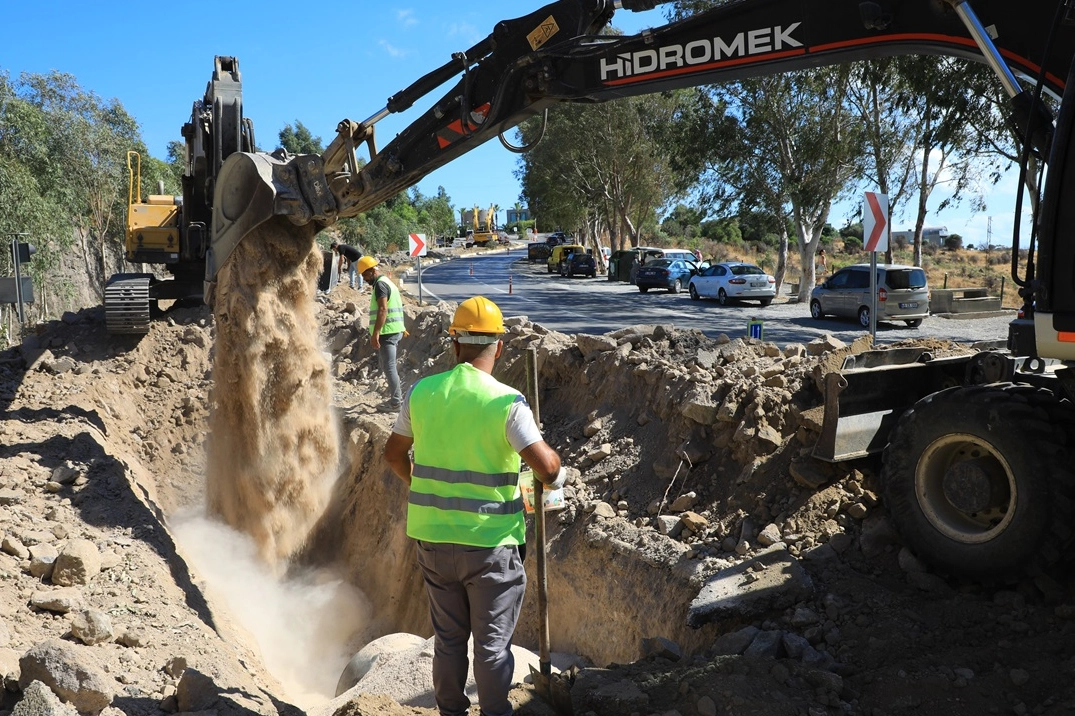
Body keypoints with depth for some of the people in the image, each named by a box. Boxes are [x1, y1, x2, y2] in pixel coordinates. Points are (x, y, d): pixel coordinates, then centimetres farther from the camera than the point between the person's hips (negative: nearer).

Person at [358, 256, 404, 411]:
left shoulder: (380, 284, -11)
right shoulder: (387, 282, 20)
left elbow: (383, 309, -22)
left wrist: (375, 333, -27)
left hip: (387, 332, -10)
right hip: (394, 330, 10)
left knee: (389, 367, -5)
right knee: (386, 365, 18)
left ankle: (395, 402, -1)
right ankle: (397, 396, 24)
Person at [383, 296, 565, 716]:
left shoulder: (421, 393, -3)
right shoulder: (507, 403, -17)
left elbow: (394, 454, 10)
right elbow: (547, 468, -22)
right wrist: (556, 474, 2)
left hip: (433, 537, 4)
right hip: (491, 543, -4)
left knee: (448, 638, 20)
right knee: (492, 644, 11)